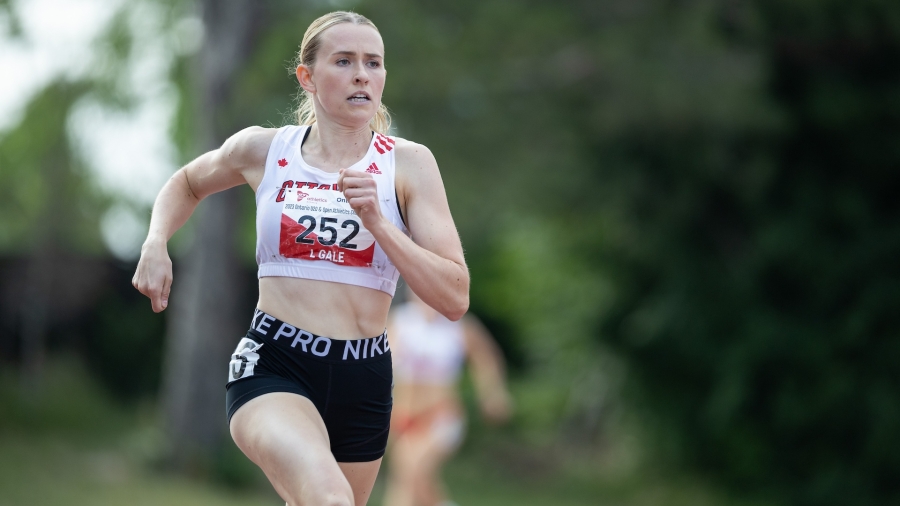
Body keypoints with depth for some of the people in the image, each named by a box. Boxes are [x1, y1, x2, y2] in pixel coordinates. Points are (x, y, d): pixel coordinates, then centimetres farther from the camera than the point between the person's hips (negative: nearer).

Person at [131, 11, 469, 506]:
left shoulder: (408, 164, 0)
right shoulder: (262, 149, 4)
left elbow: (455, 298, -7)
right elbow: (187, 184, 27)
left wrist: (378, 223, -18)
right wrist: (155, 246, 8)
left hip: (363, 380, 2)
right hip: (272, 368, -2)